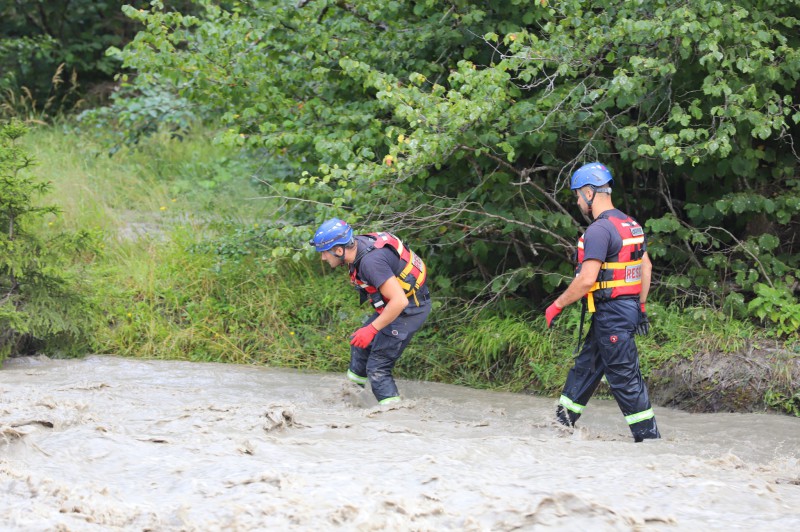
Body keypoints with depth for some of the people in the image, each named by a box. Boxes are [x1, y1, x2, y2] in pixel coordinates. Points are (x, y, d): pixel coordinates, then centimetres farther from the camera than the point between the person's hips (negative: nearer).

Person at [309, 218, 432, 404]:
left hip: (409, 309, -10)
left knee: (377, 368, -9)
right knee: (360, 344, 25)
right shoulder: (358, 243, -4)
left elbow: (399, 301, -35)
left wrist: (372, 329, -28)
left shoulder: (371, 261, -33)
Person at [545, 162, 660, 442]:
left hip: (611, 312, -10)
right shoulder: (631, 225, 12)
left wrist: (556, 306, -12)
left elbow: (587, 280, -22)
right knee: (586, 365, 18)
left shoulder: (599, 230, -18)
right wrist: (641, 308, 26)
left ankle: (648, 436, -2)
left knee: (624, 377, -5)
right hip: (629, 308, 10)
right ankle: (562, 422, 27)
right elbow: (646, 267, 19)